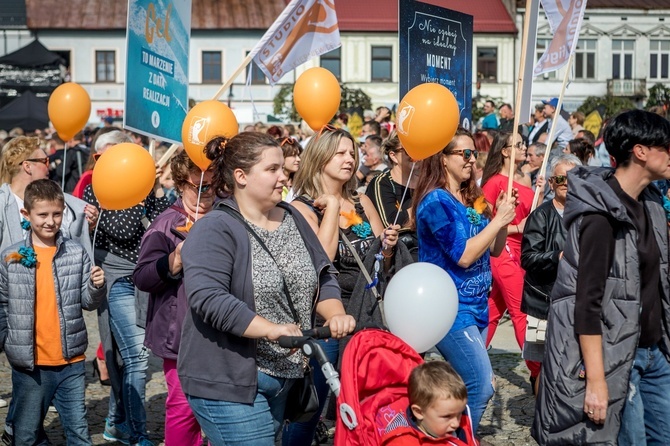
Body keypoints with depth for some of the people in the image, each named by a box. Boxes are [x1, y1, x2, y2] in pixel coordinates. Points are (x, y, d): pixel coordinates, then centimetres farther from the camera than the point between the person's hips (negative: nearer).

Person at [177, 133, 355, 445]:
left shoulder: (292, 219, 9)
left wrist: (335, 315, -10)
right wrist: (270, 329, -30)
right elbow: (208, 297, -25)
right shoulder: (214, 230, -14)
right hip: (229, 382, -8)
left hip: (284, 377, 8)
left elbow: (323, 277, 10)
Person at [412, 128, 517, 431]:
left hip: (476, 304, 8)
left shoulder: (472, 199, 10)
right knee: (481, 387, -13)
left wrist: (503, 218, -2)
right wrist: (499, 219, -15)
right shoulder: (436, 201, -14)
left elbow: (494, 250, 14)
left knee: (465, 387, 12)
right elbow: (464, 256, -21)